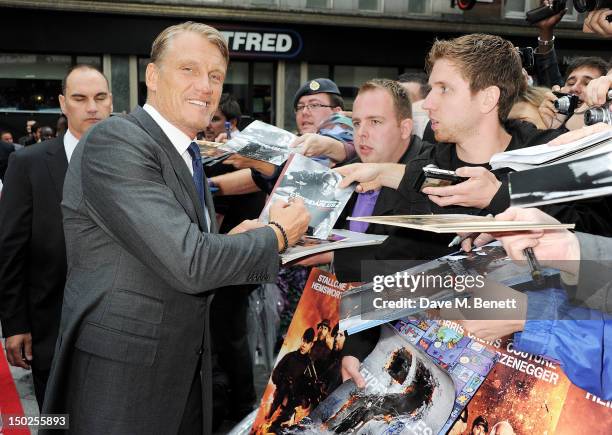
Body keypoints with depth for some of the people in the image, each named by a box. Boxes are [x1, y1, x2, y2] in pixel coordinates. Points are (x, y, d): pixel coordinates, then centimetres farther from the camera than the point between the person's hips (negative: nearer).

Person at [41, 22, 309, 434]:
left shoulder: (187, 155, 10)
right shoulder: (115, 141, -18)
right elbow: (188, 263, -26)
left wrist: (228, 244, -2)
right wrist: (277, 235, -11)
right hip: (120, 380, -8)